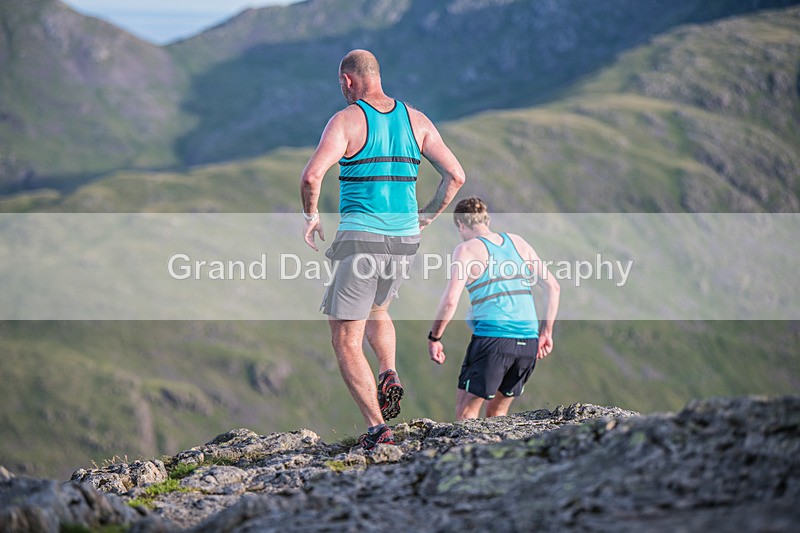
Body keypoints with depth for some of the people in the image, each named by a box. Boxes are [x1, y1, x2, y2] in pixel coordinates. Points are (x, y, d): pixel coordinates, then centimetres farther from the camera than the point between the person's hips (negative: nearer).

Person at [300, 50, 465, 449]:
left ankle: (377, 428, -8)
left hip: (361, 238, -6)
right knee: (376, 308, 34)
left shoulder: (346, 120, -6)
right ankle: (389, 375, 10)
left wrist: (311, 216, -2)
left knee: (346, 340, 3)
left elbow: (312, 175, -20)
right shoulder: (415, 119, 9)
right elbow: (455, 175, 6)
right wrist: (425, 218, 16)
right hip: (405, 240, 6)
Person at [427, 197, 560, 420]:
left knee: (466, 414, 3)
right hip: (528, 342, 6)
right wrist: (546, 332, 19)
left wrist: (434, 338, 1)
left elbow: (450, 301, -10)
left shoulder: (467, 250, 0)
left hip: (491, 338, -5)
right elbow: (553, 287, 14)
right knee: (497, 414, 17)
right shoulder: (518, 243, 16)